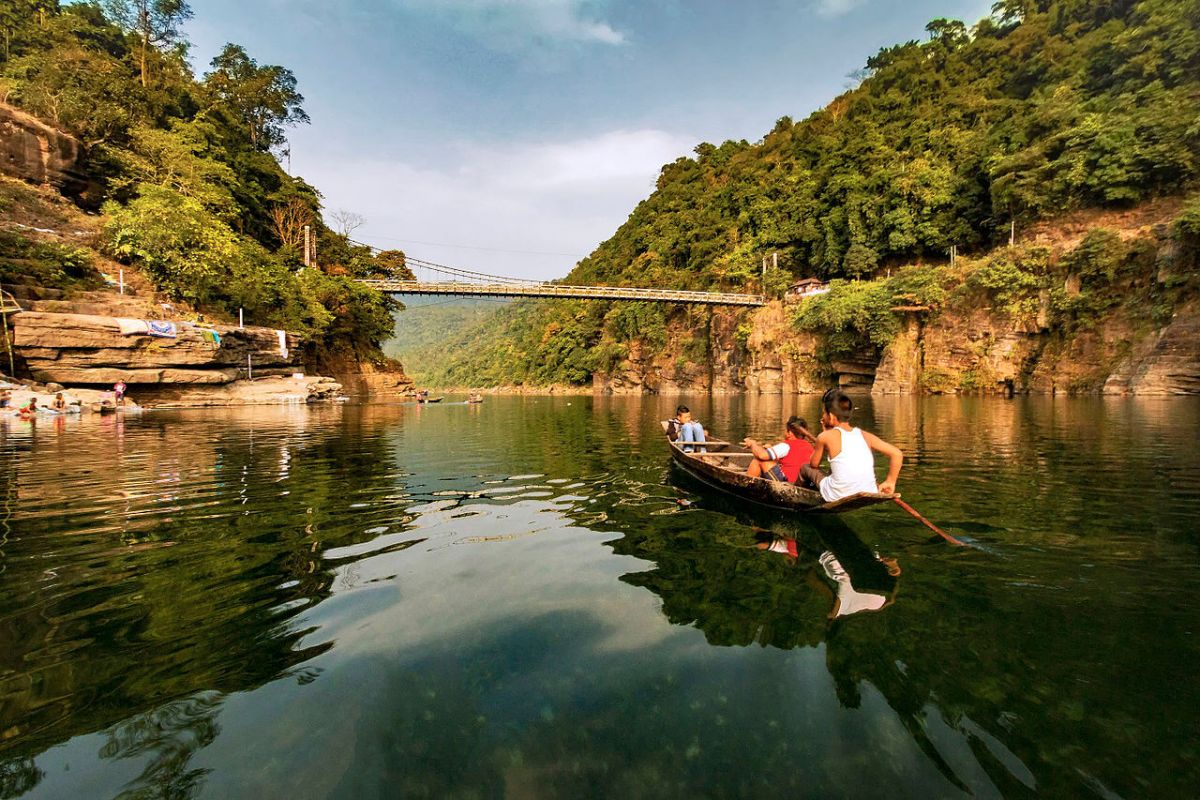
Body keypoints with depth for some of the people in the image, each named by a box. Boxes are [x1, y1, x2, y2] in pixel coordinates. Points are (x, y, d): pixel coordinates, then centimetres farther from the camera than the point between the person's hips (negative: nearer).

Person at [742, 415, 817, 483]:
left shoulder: (787, 446, -11)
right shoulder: (809, 447, 12)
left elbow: (762, 455, -20)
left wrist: (753, 444, 1)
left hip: (784, 480, -9)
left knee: (758, 459, -2)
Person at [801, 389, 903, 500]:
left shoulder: (825, 437, -6)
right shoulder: (864, 435, 4)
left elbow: (814, 464, 9)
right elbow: (897, 454, 0)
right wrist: (890, 482, 11)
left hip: (838, 497, -5)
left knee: (806, 468, 19)